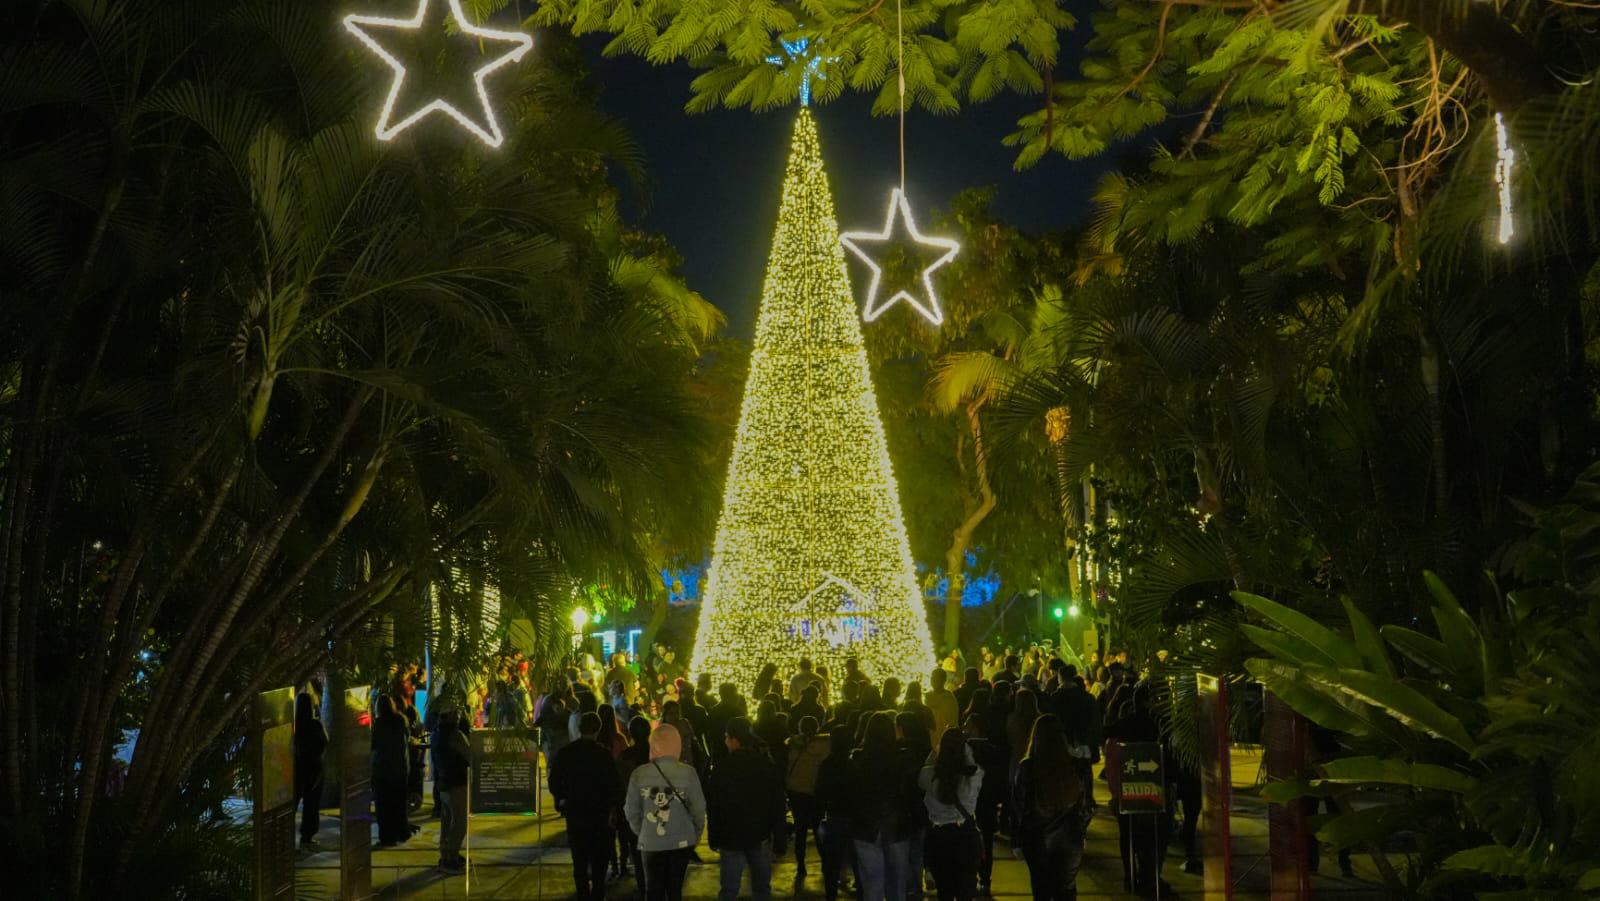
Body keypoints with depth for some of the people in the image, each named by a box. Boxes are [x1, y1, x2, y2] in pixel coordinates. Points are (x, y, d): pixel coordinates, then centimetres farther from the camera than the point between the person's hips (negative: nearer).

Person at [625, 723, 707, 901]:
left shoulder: (639, 774, -9)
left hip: (651, 843, 0)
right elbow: (698, 808, -7)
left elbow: (631, 811, -1)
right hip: (681, 842, 0)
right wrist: (696, 834, 11)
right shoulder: (688, 773, -11)